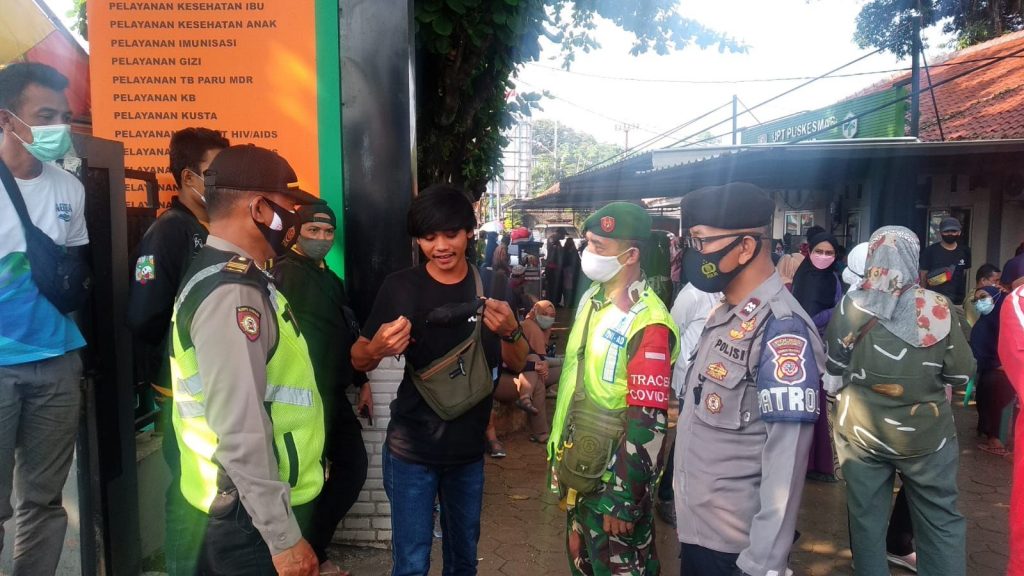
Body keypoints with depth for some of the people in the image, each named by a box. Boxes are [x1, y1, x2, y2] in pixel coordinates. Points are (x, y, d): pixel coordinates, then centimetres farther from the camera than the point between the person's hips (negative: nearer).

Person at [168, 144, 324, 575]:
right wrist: (283, 536, -22)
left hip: (253, 506, 9)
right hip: (251, 514, -9)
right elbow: (241, 432, -27)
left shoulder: (229, 277, 9)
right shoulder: (232, 293, -23)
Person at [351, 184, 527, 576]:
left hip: (469, 450, 3)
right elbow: (358, 360, -2)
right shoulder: (400, 287, -10)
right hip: (412, 450, -3)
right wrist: (377, 349, -25)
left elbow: (517, 363, 3)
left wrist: (510, 331, -19)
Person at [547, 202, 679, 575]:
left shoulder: (647, 324, -22)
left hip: (615, 473, -8)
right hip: (577, 463, 8)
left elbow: (649, 421, -23)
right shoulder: (592, 296, 4)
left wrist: (623, 496, -21)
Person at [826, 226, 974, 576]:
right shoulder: (938, 309, -12)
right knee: (941, 520, 15)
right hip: (925, 434, 0)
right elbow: (963, 374, -3)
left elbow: (834, 366, 3)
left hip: (862, 432, 1)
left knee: (866, 517, 13)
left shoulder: (850, 306, -10)